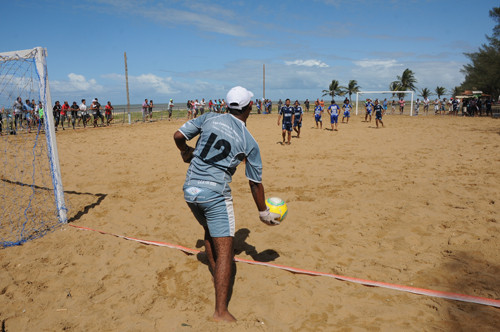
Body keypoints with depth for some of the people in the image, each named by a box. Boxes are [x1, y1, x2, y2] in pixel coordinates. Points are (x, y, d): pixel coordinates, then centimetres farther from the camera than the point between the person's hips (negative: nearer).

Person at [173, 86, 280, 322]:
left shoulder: (209, 118, 4)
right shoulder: (249, 142, -1)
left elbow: (178, 136, 4)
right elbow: (255, 183, 2)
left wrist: (186, 152, 26)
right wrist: (263, 212, 15)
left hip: (190, 190, 5)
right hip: (215, 194, -5)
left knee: (210, 230, 28)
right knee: (224, 249, 0)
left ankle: (217, 273, 43)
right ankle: (221, 311, 0)